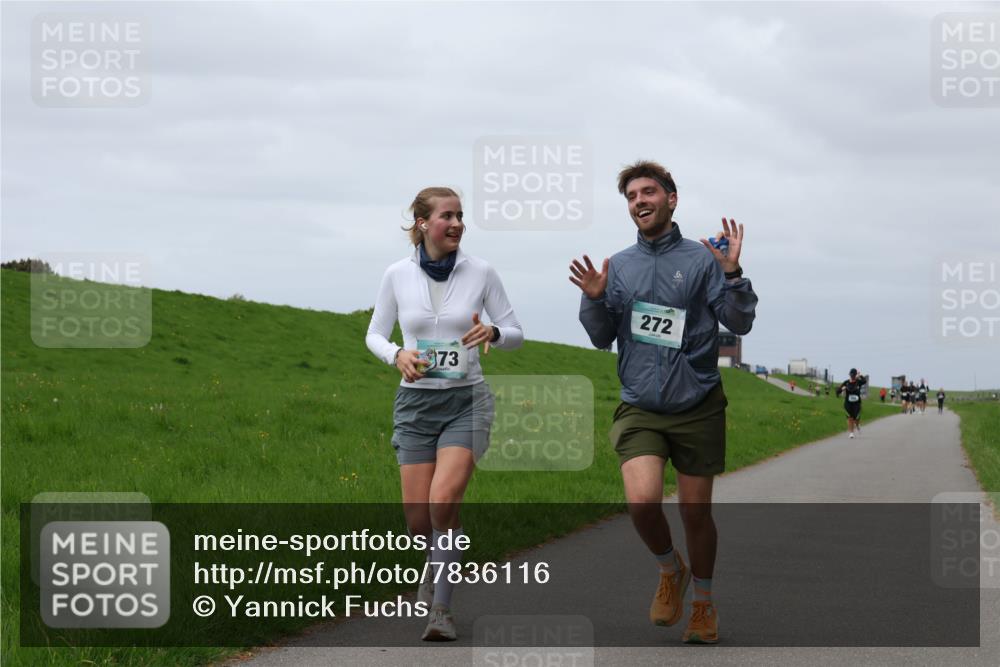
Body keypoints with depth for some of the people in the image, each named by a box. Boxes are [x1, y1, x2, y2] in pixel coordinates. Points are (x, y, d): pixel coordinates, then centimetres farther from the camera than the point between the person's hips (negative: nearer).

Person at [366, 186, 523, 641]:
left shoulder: (480, 272, -4)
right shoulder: (397, 275, -2)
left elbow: (516, 334, 3)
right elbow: (374, 335, 9)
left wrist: (493, 333, -20)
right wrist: (398, 355, -13)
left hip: (466, 402, -1)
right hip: (415, 402, 1)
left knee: (443, 500, -21)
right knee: (418, 518, -1)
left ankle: (442, 608, -7)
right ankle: (439, 563, 35)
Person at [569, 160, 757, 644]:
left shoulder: (702, 259, -3)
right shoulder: (618, 266, 7)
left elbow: (740, 323, -8)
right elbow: (602, 339, 10)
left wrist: (731, 273, -22)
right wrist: (594, 299, -8)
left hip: (697, 407, -1)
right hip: (640, 408, 2)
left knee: (696, 511, 7)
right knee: (642, 501, -18)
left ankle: (704, 603, 28)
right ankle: (670, 569, 12)